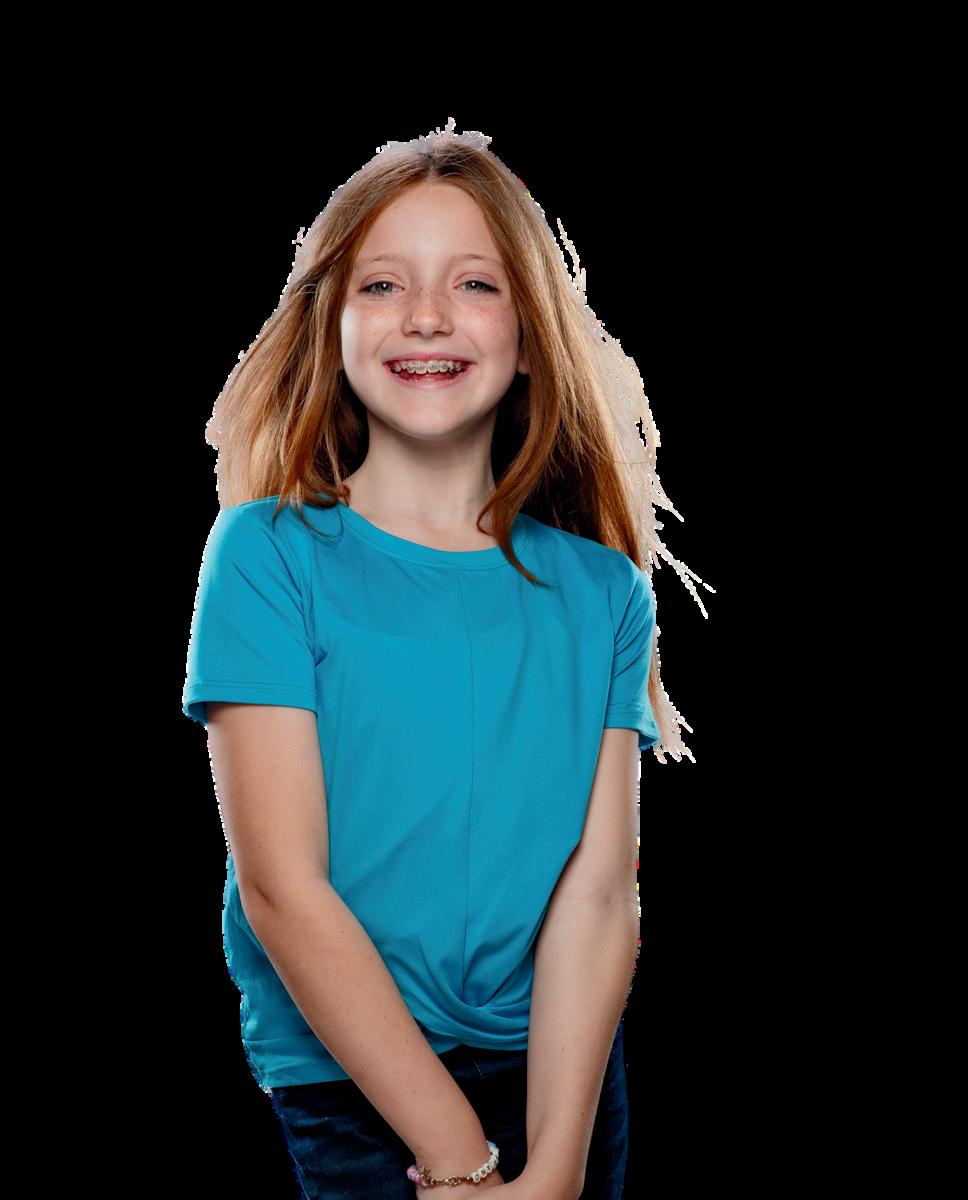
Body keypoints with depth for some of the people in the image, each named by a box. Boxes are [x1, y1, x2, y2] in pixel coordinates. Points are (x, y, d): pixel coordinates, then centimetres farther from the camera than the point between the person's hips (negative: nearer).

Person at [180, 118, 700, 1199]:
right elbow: (281, 888, -14)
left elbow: (597, 887, -8)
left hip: (565, 1069, 3)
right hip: (343, 1081, -2)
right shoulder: (270, 552, -8)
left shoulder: (603, 589, 0)